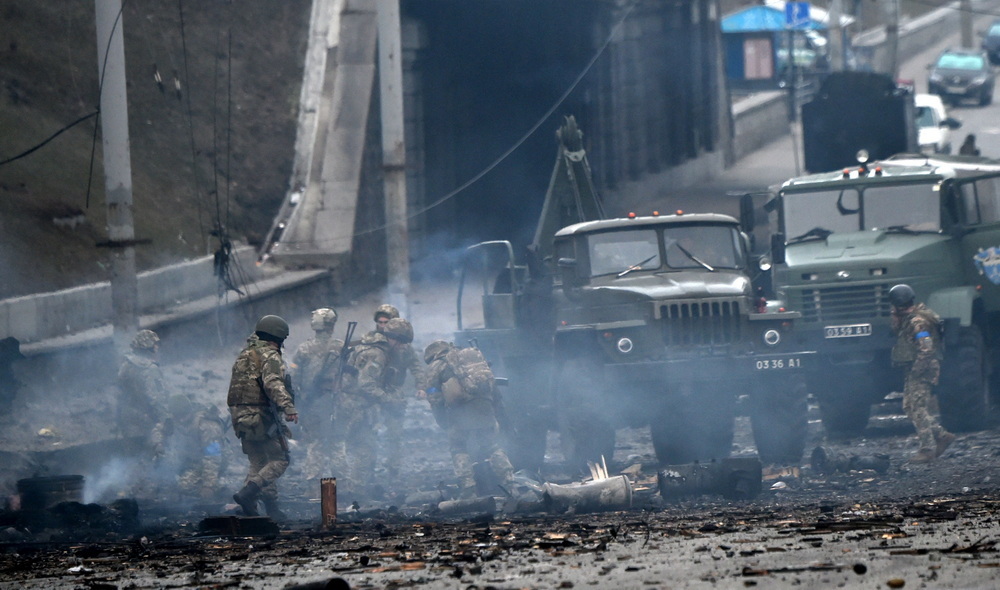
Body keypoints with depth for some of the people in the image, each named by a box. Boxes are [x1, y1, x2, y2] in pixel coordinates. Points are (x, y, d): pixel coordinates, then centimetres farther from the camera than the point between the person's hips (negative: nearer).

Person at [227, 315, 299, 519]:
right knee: (279, 460, -2)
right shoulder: (269, 356, -9)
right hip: (261, 416, -8)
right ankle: (248, 493, -19)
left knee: (258, 463, 13)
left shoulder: (245, 354, 18)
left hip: (239, 416, 8)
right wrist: (288, 407, -36)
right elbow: (273, 383, -25)